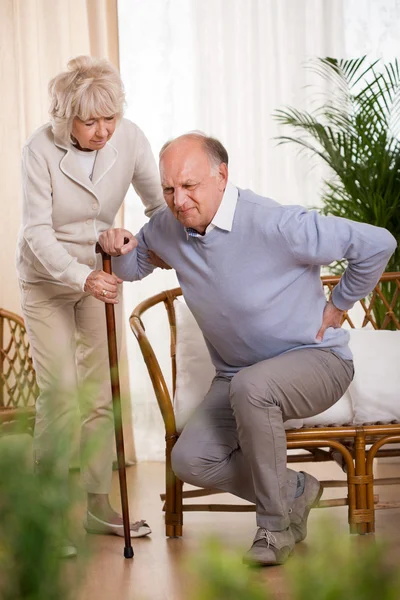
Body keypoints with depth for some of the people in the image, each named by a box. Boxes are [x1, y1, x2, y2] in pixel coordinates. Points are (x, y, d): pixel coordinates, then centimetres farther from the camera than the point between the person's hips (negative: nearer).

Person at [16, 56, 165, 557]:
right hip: (45, 277, -3)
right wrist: (80, 278, -38)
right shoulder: (41, 148, -24)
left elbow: (160, 203, -4)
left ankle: (97, 504, 17)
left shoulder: (128, 139, -15)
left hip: (98, 275, 4)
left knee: (100, 394, 5)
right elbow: (37, 232, -24)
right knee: (59, 394, -11)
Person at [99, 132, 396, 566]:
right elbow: (133, 267, 18)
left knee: (251, 387, -39)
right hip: (237, 375, 6)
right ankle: (294, 491, 10)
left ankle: (275, 522, -17)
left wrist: (339, 304, -6)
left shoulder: (274, 225, -25)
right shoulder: (167, 227, -4)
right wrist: (119, 249, -7)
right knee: (190, 461, -15)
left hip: (315, 359, -6)